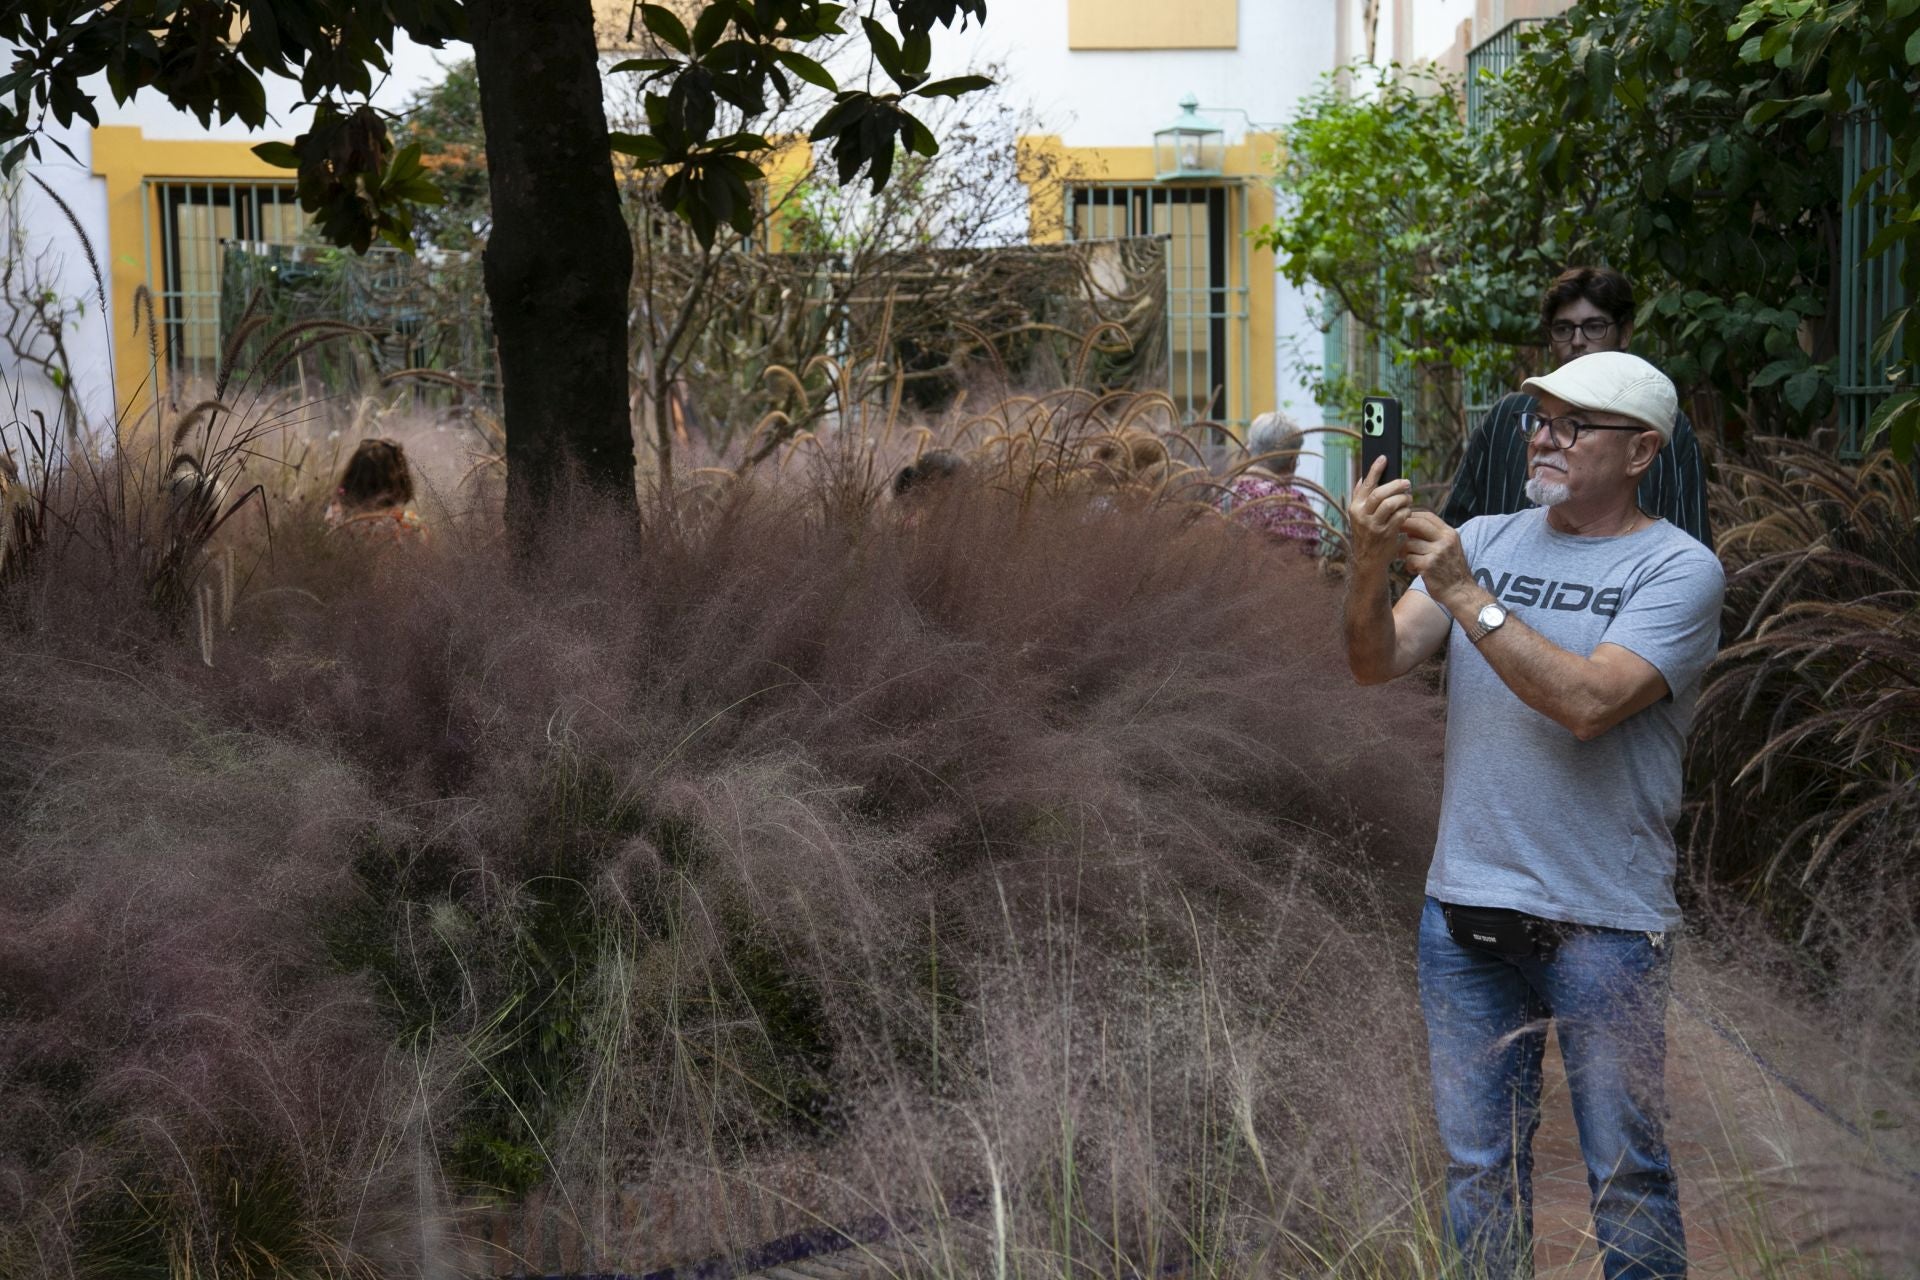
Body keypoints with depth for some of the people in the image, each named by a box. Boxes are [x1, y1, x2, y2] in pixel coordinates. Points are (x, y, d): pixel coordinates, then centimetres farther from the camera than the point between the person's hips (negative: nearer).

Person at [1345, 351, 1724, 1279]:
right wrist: (1369, 566, -20)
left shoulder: (1678, 569, -5)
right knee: (1478, 1166, 13)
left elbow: (1588, 703, -19)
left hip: (1603, 922, -4)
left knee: (1625, 1175, 5)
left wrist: (1464, 595, -20)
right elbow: (1376, 664, -1)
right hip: (1463, 906, 4)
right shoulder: (1483, 541, 9)